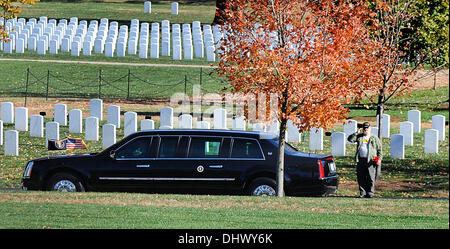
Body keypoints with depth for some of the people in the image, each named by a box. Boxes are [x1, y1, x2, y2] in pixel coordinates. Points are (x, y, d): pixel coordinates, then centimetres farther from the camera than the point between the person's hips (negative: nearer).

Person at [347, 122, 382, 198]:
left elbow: (379, 150, 11)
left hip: (370, 160, -2)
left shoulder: (375, 138, 11)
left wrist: (379, 159, -1)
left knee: (370, 178, -5)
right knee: (360, 178, 2)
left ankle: (370, 193, 0)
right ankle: (362, 192, 9)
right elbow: (350, 139, 6)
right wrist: (356, 133, -4)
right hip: (360, 160, 2)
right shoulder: (359, 137, 16)